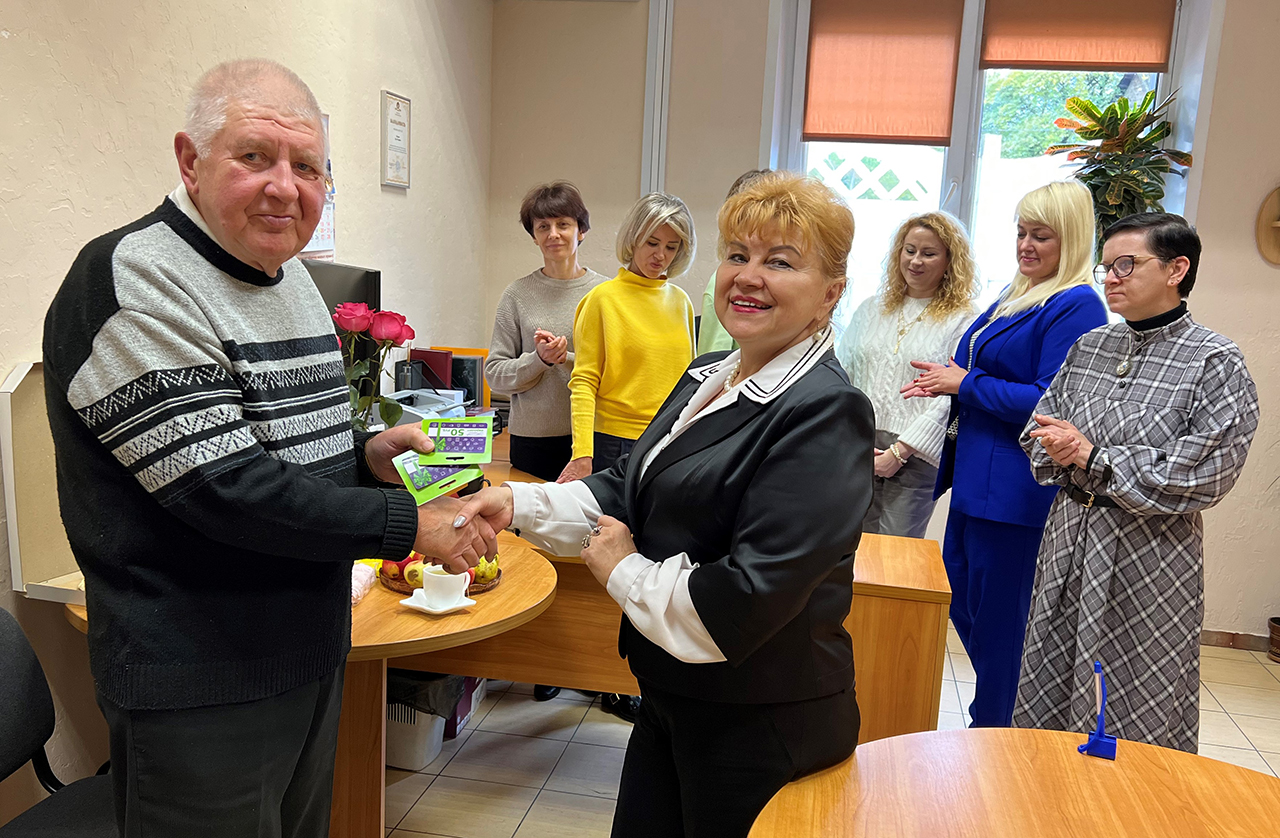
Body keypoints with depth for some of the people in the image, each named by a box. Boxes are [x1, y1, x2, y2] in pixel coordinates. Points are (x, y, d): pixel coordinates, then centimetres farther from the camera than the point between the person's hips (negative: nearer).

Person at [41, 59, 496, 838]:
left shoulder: (291, 276, 8)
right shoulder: (133, 283, -19)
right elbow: (221, 485, -26)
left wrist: (365, 456, -2)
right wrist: (409, 523, -21)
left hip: (310, 654, 8)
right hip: (199, 686, -8)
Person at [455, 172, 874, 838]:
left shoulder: (826, 415, -24)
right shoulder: (706, 378, 5)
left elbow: (748, 600, -28)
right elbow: (629, 489, 9)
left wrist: (623, 571, -15)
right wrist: (519, 504, -6)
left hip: (760, 728, -8)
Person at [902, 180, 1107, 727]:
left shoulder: (1077, 306, -13)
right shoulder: (1013, 297, 15)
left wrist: (965, 384, -14)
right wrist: (945, 382, 4)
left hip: (1016, 490, -10)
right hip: (975, 476, 10)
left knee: (997, 619, 3)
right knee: (962, 604, 18)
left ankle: (993, 730, 21)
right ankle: (994, 714, 35)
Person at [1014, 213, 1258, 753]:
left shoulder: (1215, 362, -9)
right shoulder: (1089, 347, 9)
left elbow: (1203, 478, -16)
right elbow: (1039, 433, 13)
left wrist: (1093, 458, -15)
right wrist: (1061, 453, -10)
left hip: (1149, 559, -5)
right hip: (1068, 541, 6)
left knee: (1134, 725, 6)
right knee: (1045, 705, 16)